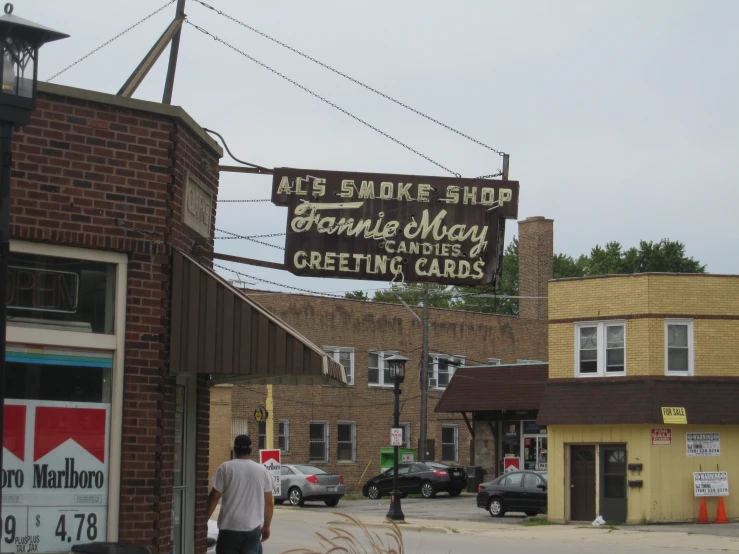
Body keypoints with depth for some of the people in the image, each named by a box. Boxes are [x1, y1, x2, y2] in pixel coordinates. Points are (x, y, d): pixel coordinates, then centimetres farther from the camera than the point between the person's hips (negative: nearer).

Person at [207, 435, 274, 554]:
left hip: (230, 526, -2)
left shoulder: (226, 468, -3)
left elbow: (214, 497, -4)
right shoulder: (263, 470, 6)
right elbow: (269, 503, 9)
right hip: (253, 527, 2)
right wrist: (266, 526, 18)